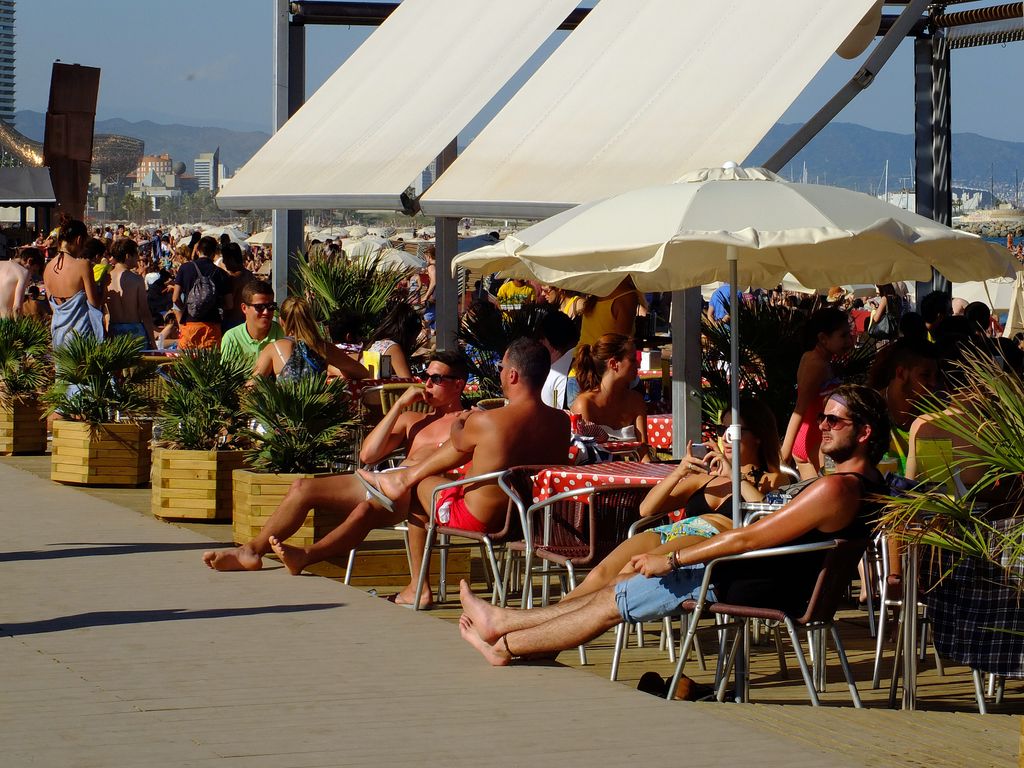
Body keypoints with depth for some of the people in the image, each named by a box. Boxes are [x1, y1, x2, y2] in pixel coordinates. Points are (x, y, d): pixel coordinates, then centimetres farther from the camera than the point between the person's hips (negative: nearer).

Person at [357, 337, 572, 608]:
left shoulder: (484, 423, -28)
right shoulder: (561, 421, -14)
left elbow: (460, 443, -4)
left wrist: (457, 427, 20)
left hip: (478, 519, -6)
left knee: (416, 490, 25)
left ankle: (418, 588, 40)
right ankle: (407, 476, 51)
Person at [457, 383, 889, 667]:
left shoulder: (836, 489, -25)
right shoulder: (867, 483, 7)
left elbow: (749, 538, -23)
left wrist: (670, 560, -16)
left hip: (752, 588, -10)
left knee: (611, 602, 3)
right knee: (613, 590, 15)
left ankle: (505, 646, 17)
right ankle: (502, 623, 23)